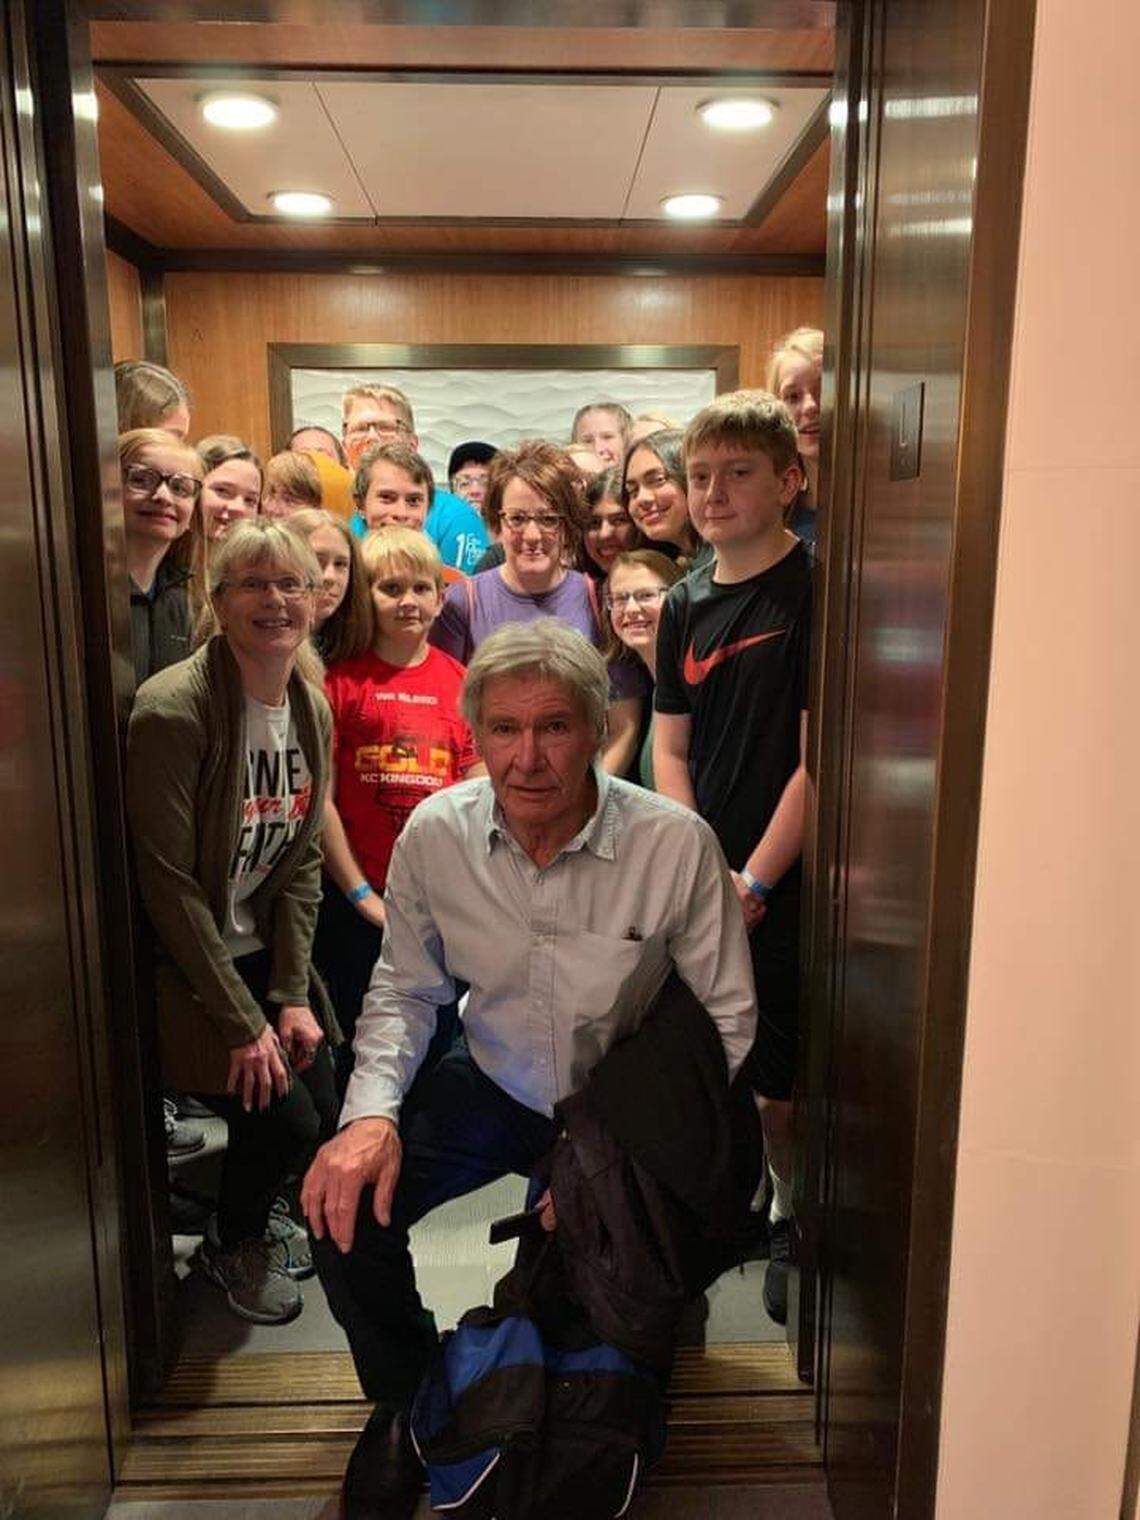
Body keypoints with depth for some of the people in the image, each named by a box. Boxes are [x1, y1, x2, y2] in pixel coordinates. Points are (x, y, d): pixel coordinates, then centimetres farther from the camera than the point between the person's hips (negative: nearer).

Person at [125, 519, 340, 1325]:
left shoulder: (312, 708, 0)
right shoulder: (174, 708, -22)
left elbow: (303, 859, 2)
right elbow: (169, 882, -21)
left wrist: (293, 995, -4)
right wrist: (242, 1022, -18)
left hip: (265, 951, 6)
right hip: (183, 965, -6)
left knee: (325, 1117, 4)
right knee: (287, 1123, -8)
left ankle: (251, 1208, 39)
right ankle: (231, 1242, 26)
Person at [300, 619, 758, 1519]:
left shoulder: (677, 844, -23)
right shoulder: (434, 834, -14)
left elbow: (727, 1018, -12)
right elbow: (405, 990, 1)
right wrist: (373, 1111, -16)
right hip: (491, 1086, 2)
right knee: (345, 1202, -16)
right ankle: (405, 1400, 16)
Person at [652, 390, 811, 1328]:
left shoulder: (817, 594, -9)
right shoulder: (686, 603, 8)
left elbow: (817, 760, -13)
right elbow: (671, 746, 9)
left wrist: (751, 882, -12)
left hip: (783, 890, -5)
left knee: (779, 1092, 6)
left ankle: (796, 1224, 33)